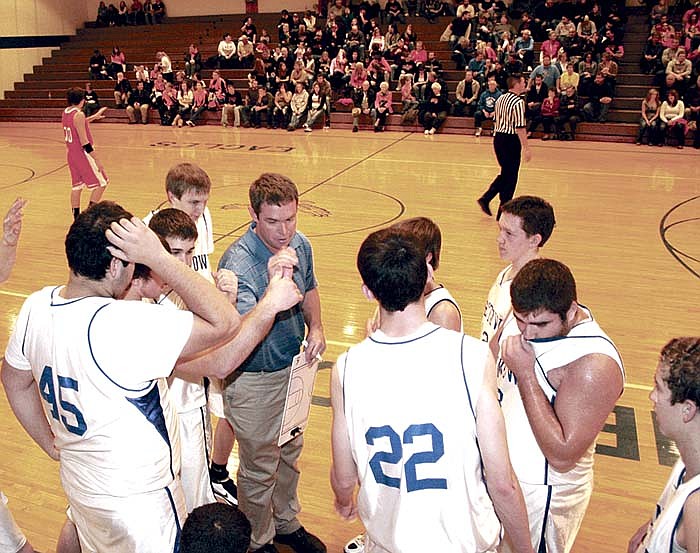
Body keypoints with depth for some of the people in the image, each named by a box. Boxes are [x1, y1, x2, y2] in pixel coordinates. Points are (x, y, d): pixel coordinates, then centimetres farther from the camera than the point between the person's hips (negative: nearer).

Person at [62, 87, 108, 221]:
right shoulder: (79, 114, -19)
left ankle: (76, 218, 16)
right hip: (82, 154, -9)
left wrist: (94, 117, 32)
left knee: (76, 186, 14)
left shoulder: (65, 112, 7)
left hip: (71, 153, 9)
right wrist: (96, 159, -21)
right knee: (101, 183, 1)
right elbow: (84, 141, -22)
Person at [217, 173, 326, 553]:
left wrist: (315, 327, -3)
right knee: (260, 468, 12)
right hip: (253, 379, -7)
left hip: (294, 367, 7)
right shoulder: (237, 262, -29)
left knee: (290, 451, 26)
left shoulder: (300, 244, -7)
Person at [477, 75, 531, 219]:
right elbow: (520, 127, -20)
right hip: (511, 141, -8)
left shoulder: (500, 99, 10)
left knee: (505, 174, 20)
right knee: (510, 177, 3)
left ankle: (485, 199, 12)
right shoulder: (518, 102, -15)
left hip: (498, 137, 8)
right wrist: (526, 148, -17)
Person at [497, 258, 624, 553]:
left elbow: (562, 457, -32)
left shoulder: (594, 364, -31)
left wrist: (525, 374, -33)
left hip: (541, 493, -7)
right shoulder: (523, 316, -8)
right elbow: (491, 366, 12)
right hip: (498, 473, 7)